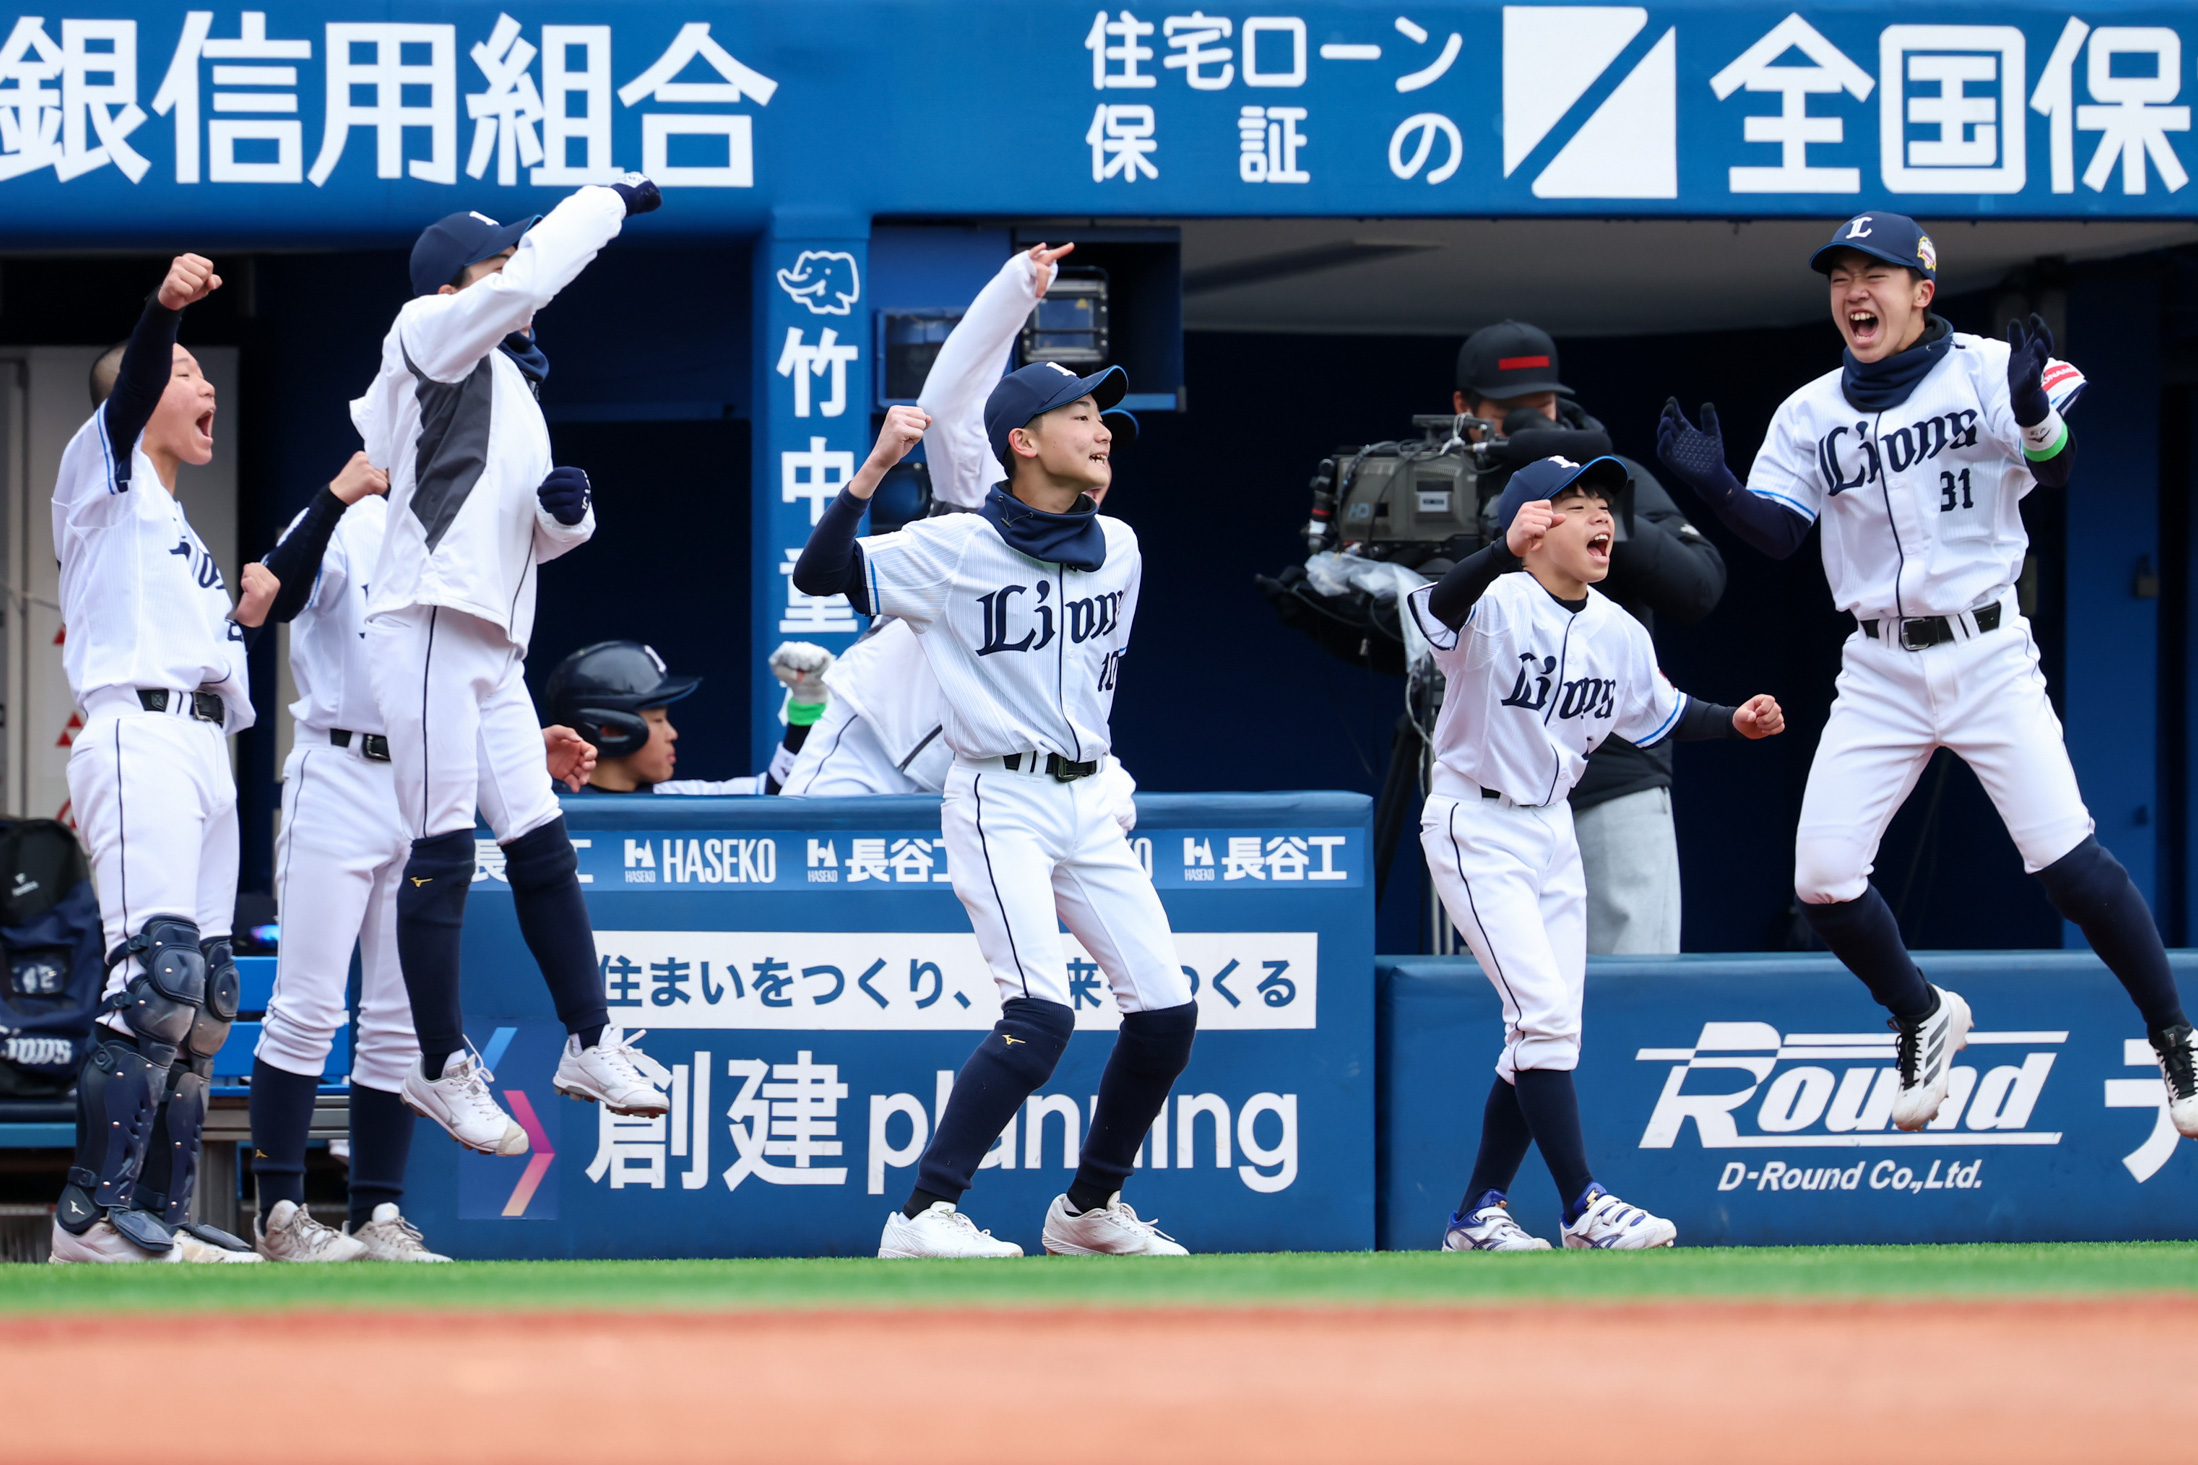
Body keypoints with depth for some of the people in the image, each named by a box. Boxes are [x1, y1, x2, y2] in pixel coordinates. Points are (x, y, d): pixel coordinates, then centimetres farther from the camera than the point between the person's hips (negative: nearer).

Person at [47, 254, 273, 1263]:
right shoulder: (103, 475, 6)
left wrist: (244, 618, 11)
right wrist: (166, 309, -33)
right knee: (157, 973, -21)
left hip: (206, 753, 9)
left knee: (204, 996, 5)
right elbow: (128, 393, -14)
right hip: (138, 736, -9)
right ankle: (95, 1214, -25)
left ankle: (159, 1214, 7)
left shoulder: (182, 536, 29)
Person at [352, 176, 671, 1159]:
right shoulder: (428, 337, 0)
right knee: (444, 848, -7)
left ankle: (590, 1045, 15)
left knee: (542, 846, 9)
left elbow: (539, 538, 27)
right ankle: (442, 1069, -2)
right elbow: (528, 282, -19)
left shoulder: (511, 388, 24)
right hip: (430, 625, -8)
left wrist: (566, 508, 4)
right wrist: (610, 200, -8)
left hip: (496, 649, 8)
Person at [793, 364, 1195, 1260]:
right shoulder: (955, 548, -10)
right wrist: (875, 468, -27)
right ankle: (922, 1218, -19)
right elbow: (819, 574, -17)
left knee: (1165, 1010, 2)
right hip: (999, 805, -7)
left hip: (1086, 802, 7)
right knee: (1041, 1013, -22)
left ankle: (1090, 1209, 20)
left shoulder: (1118, 548, 8)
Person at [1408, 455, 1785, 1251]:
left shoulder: (1619, 634, 1)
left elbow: (1656, 715, 17)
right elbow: (1436, 609, -44)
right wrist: (1505, 551, -61)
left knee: (1547, 1034, 9)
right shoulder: (1497, 604, -21)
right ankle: (1583, 1206, -12)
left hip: (1552, 831, 8)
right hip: (1474, 829, -8)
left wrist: (1736, 721, 0)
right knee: (1544, 1012, -15)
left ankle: (1478, 1213, 19)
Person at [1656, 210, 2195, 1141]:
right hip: (1880, 671, 4)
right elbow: (1777, 534, 3)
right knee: (1823, 880, -5)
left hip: (1987, 655, -4)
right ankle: (1923, 1020, 21)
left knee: (2068, 863, -14)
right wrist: (1713, 485, -15)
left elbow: (2059, 471, -16)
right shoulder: (1811, 414, 8)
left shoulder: (1985, 369, -4)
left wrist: (2034, 414, -38)